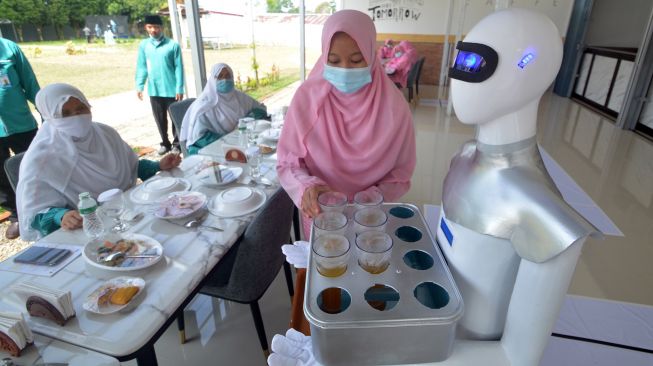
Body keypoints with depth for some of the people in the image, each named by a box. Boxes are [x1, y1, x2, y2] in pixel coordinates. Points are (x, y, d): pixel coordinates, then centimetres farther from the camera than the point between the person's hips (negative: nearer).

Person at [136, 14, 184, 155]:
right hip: (154, 90, 3)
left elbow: (179, 68, -6)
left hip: (171, 90, -3)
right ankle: (165, 143, 26)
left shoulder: (173, 45, -6)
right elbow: (141, 67, 8)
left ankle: (177, 144, 19)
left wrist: (179, 88, -10)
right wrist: (139, 86, 2)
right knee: (160, 119, 12)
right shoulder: (143, 45, 5)